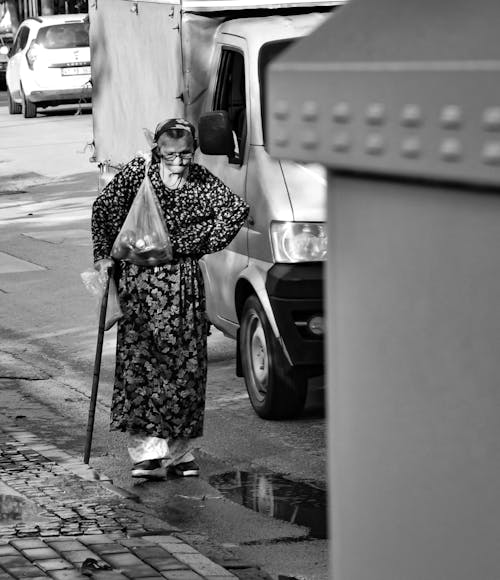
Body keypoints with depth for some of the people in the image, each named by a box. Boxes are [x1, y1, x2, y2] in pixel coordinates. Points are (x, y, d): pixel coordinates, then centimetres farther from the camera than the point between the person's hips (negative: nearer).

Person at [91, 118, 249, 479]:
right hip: (139, 280, -1)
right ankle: (147, 451, -13)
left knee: (186, 367, 2)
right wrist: (104, 254, -1)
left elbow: (237, 210, 4)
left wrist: (207, 244, 0)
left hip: (183, 281, 2)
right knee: (139, 363, -11)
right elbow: (103, 208, 4)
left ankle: (180, 452, 10)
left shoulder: (201, 181, 0)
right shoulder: (138, 172, -2)